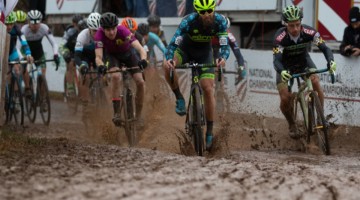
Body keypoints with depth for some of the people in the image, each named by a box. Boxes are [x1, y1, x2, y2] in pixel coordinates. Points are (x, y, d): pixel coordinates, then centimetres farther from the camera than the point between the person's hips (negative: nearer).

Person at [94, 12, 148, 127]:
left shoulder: (123, 31, -36)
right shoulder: (100, 35, -32)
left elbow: (140, 49, -43)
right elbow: (98, 56, -38)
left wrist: (143, 59, -64)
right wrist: (100, 66, -61)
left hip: (128, 54, 0)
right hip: (113, 56, 0)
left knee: (140, 82, -14)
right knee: (115, 76, -32)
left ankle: (138, 115, 6)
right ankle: (116, 112, -26)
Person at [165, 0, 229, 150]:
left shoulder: (220, 21, -27)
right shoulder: (189, 21, -32)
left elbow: (224, 44, -30)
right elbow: (174, 42, -34)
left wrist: (223, 58, -52)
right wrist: (169, 59, -54)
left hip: (204, 53, 1)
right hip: (186, 49, -1)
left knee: (208, 89, -11)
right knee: (168, 67, -33)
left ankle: (209, 131, 0)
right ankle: (179, 98, -11)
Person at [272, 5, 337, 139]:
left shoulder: (309, 32, -28)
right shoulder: (280, 37, -34)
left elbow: (324, 48, -29)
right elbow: (276, 60, -39)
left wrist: (331, 61, -50)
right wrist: (282, 71, -61)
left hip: (304, 60, 2)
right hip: (285, 65, -2)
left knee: (316, 82, -26)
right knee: (285, 99, -15)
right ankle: (292, 125, 15)